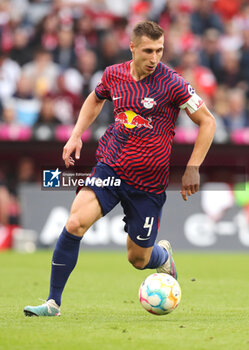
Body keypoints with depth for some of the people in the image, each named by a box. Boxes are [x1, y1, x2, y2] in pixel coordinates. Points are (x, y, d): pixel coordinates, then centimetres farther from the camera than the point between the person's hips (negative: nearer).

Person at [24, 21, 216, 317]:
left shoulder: (171, 83, -11)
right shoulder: (114, 75, 0)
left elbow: (207, 121, -3)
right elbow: (95, 100, 24)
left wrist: (193, 169, -8)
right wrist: (76, 136, 13)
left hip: (148, 184, -2)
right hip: (109, 167, 2)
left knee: (138, 259, 7)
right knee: (75, 223, -21)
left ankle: (164, 255, 46)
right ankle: (53, 302, -10)